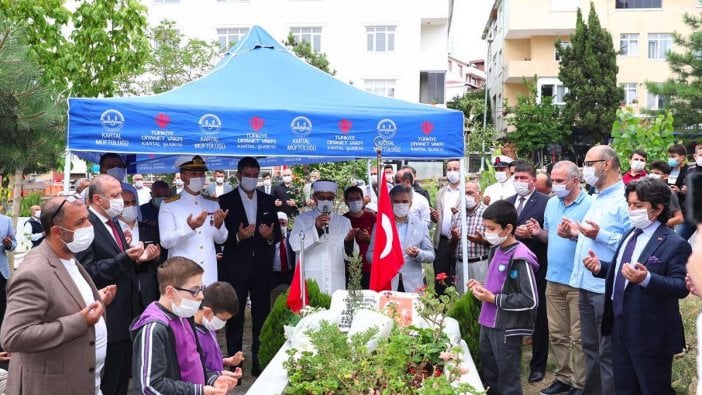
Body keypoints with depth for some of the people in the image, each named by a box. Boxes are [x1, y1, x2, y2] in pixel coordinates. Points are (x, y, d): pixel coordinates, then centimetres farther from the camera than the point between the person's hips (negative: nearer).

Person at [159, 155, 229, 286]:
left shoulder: (213, 203, 10)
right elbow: (165, 242, -10)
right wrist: (189, 228, -24)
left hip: (209, 273, 3)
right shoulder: (169, 205, -2)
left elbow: (221, 239, 11)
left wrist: (219, 225, -11)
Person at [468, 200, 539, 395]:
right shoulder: (496, 250, 8)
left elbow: (530, 301, -21)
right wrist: (482, 287, 4)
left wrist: (494, 299, -18)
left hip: (507, 329, -9)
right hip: (488, 324, 9)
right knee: (488, 377, 20)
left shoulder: (520, 258, -19)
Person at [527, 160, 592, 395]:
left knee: (578, 336, 2)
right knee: (557, 334, 13)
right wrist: (539, 232, -3)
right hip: (554, 279, 7)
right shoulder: (551, 203, 10)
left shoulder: (590, 205, -12)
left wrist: (573, 234, -29)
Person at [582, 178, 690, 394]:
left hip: (651, 336, -8)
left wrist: (647, 279, -37)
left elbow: (682, 286, -23)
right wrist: (600, 267, 1)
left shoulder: (674, 244, -15)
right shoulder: (631, 235, 12)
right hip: (621, 329, 8)